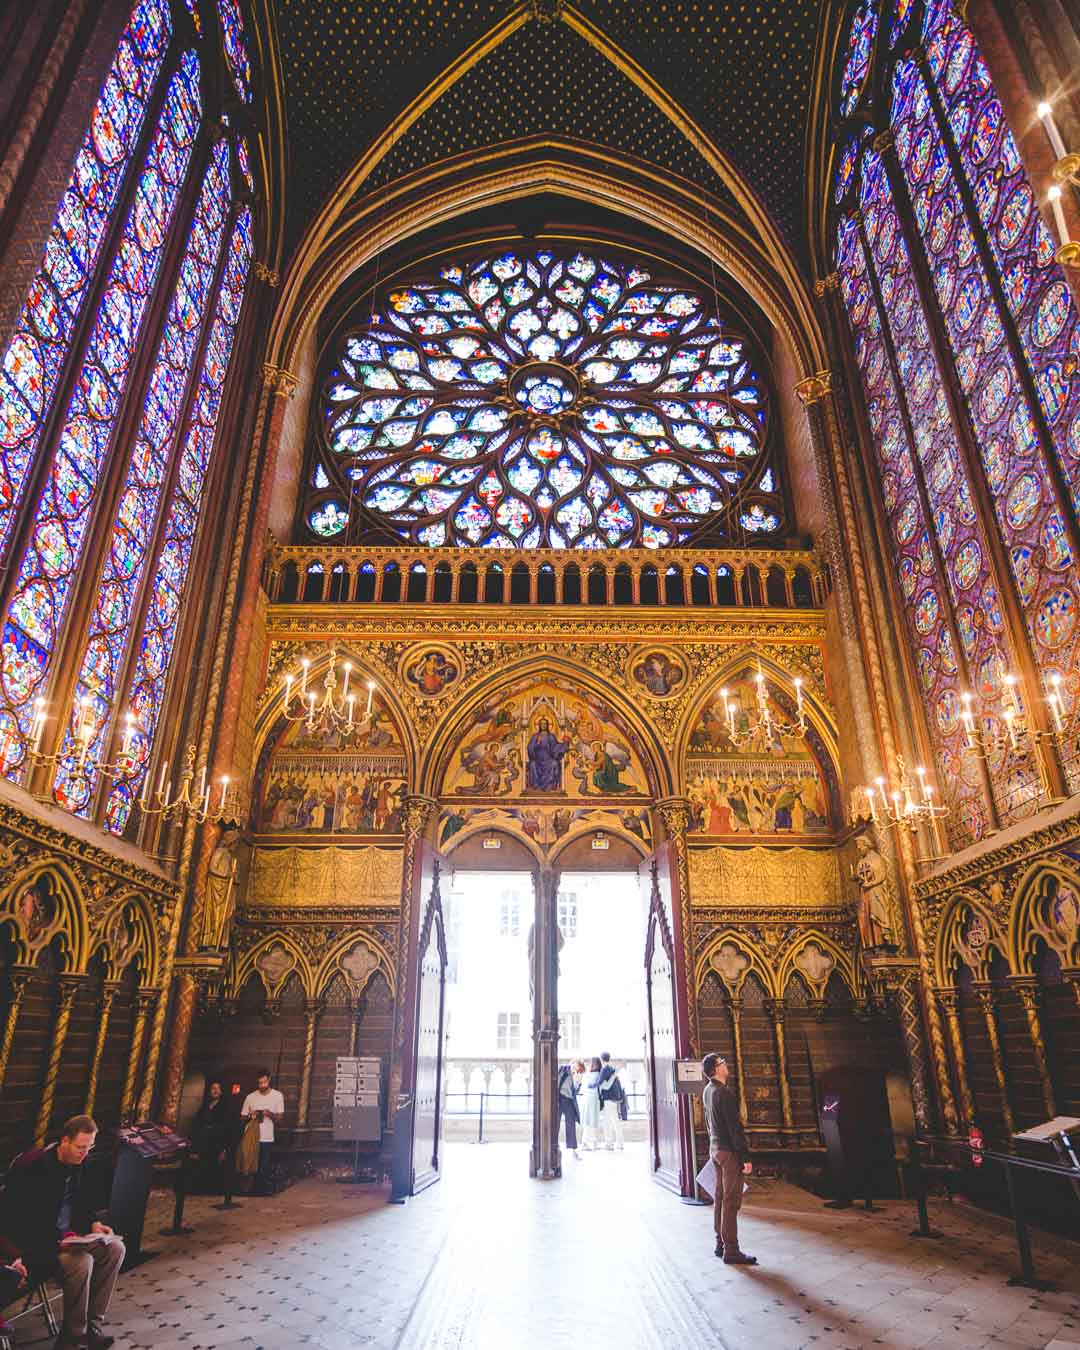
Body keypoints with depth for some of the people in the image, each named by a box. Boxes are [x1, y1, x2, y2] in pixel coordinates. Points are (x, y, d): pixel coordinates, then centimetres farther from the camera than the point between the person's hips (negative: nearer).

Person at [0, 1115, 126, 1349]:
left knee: (115, 1248, -10)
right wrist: (56, 1242, -28)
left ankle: (92, 1324, -3)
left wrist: (93, 1223, -3)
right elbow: (20, 1220, -23)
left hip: (64, 1233, 8)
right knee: (81, 1261, -30)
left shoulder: (77, 1162, 1)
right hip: (29, 1240, -8)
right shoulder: (34, 1166, -24)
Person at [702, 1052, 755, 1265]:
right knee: (731, 1201, -3)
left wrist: (715, 1143, 21)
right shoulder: (724, 1093, -21)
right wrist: (745, 1157, -17)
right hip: (729, 1151, -9)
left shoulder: (707, 1091, 7)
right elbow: (735, 1127, -21)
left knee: (720, 1198, 15)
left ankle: (720, 1244, 23)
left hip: (715, 1148, 9)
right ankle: (731, 1251, 2)